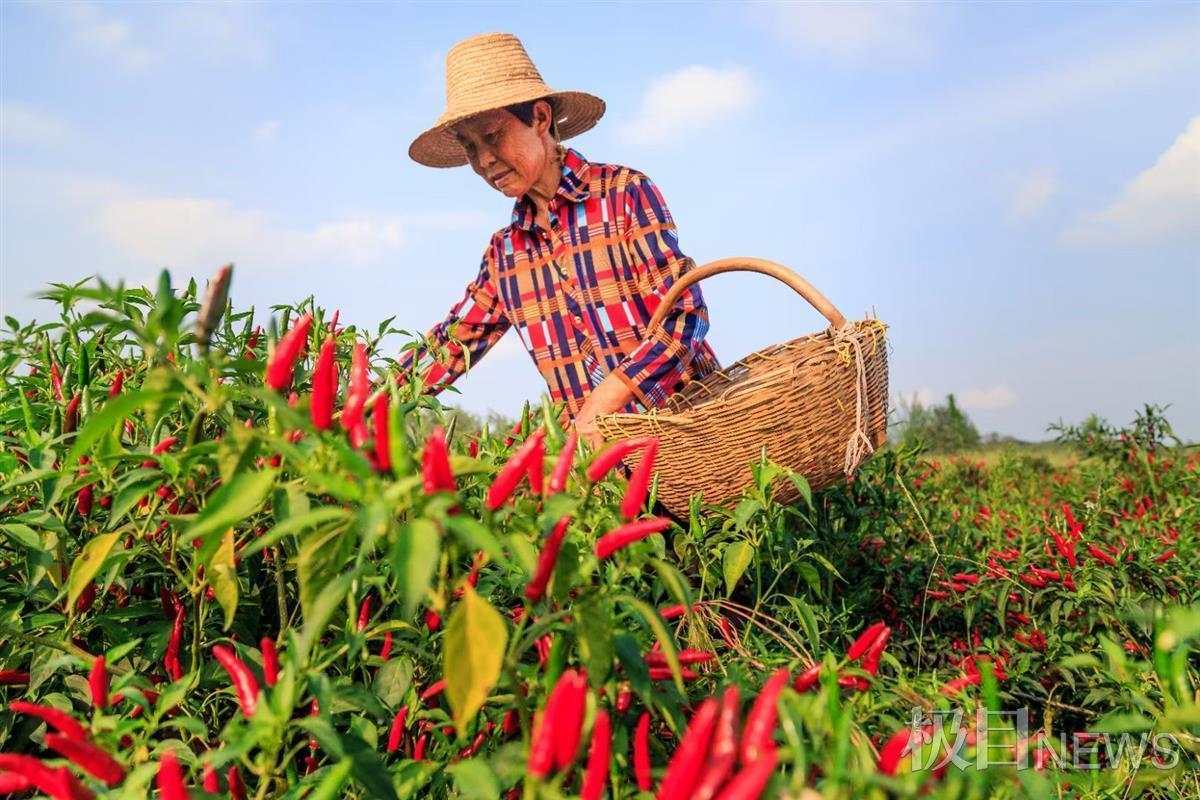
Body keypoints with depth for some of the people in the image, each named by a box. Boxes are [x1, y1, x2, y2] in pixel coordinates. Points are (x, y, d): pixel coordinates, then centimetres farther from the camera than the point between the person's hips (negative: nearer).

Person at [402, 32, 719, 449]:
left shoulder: (626, 193, -3)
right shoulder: (503, 253, 13)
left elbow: (685, 315, -8)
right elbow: (448, 345, 17)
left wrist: (599, 405, -18)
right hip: (596, 448, 5)